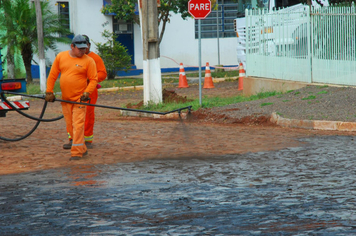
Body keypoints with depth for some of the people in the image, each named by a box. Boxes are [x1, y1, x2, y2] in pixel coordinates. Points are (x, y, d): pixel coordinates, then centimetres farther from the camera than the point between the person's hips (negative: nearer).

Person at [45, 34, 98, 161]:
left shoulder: (89, 61, -5)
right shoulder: (61, 57, 5)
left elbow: (93, 79, -4)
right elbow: (53, 75, 10)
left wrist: (87, 92, -19)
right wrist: (49, 92, 6)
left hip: (79, 98, -4)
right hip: (65, 98, 5)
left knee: (78, 125, -12)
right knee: (70, 126, 10)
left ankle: (76, 152, -12)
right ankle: (82, 149, 23)